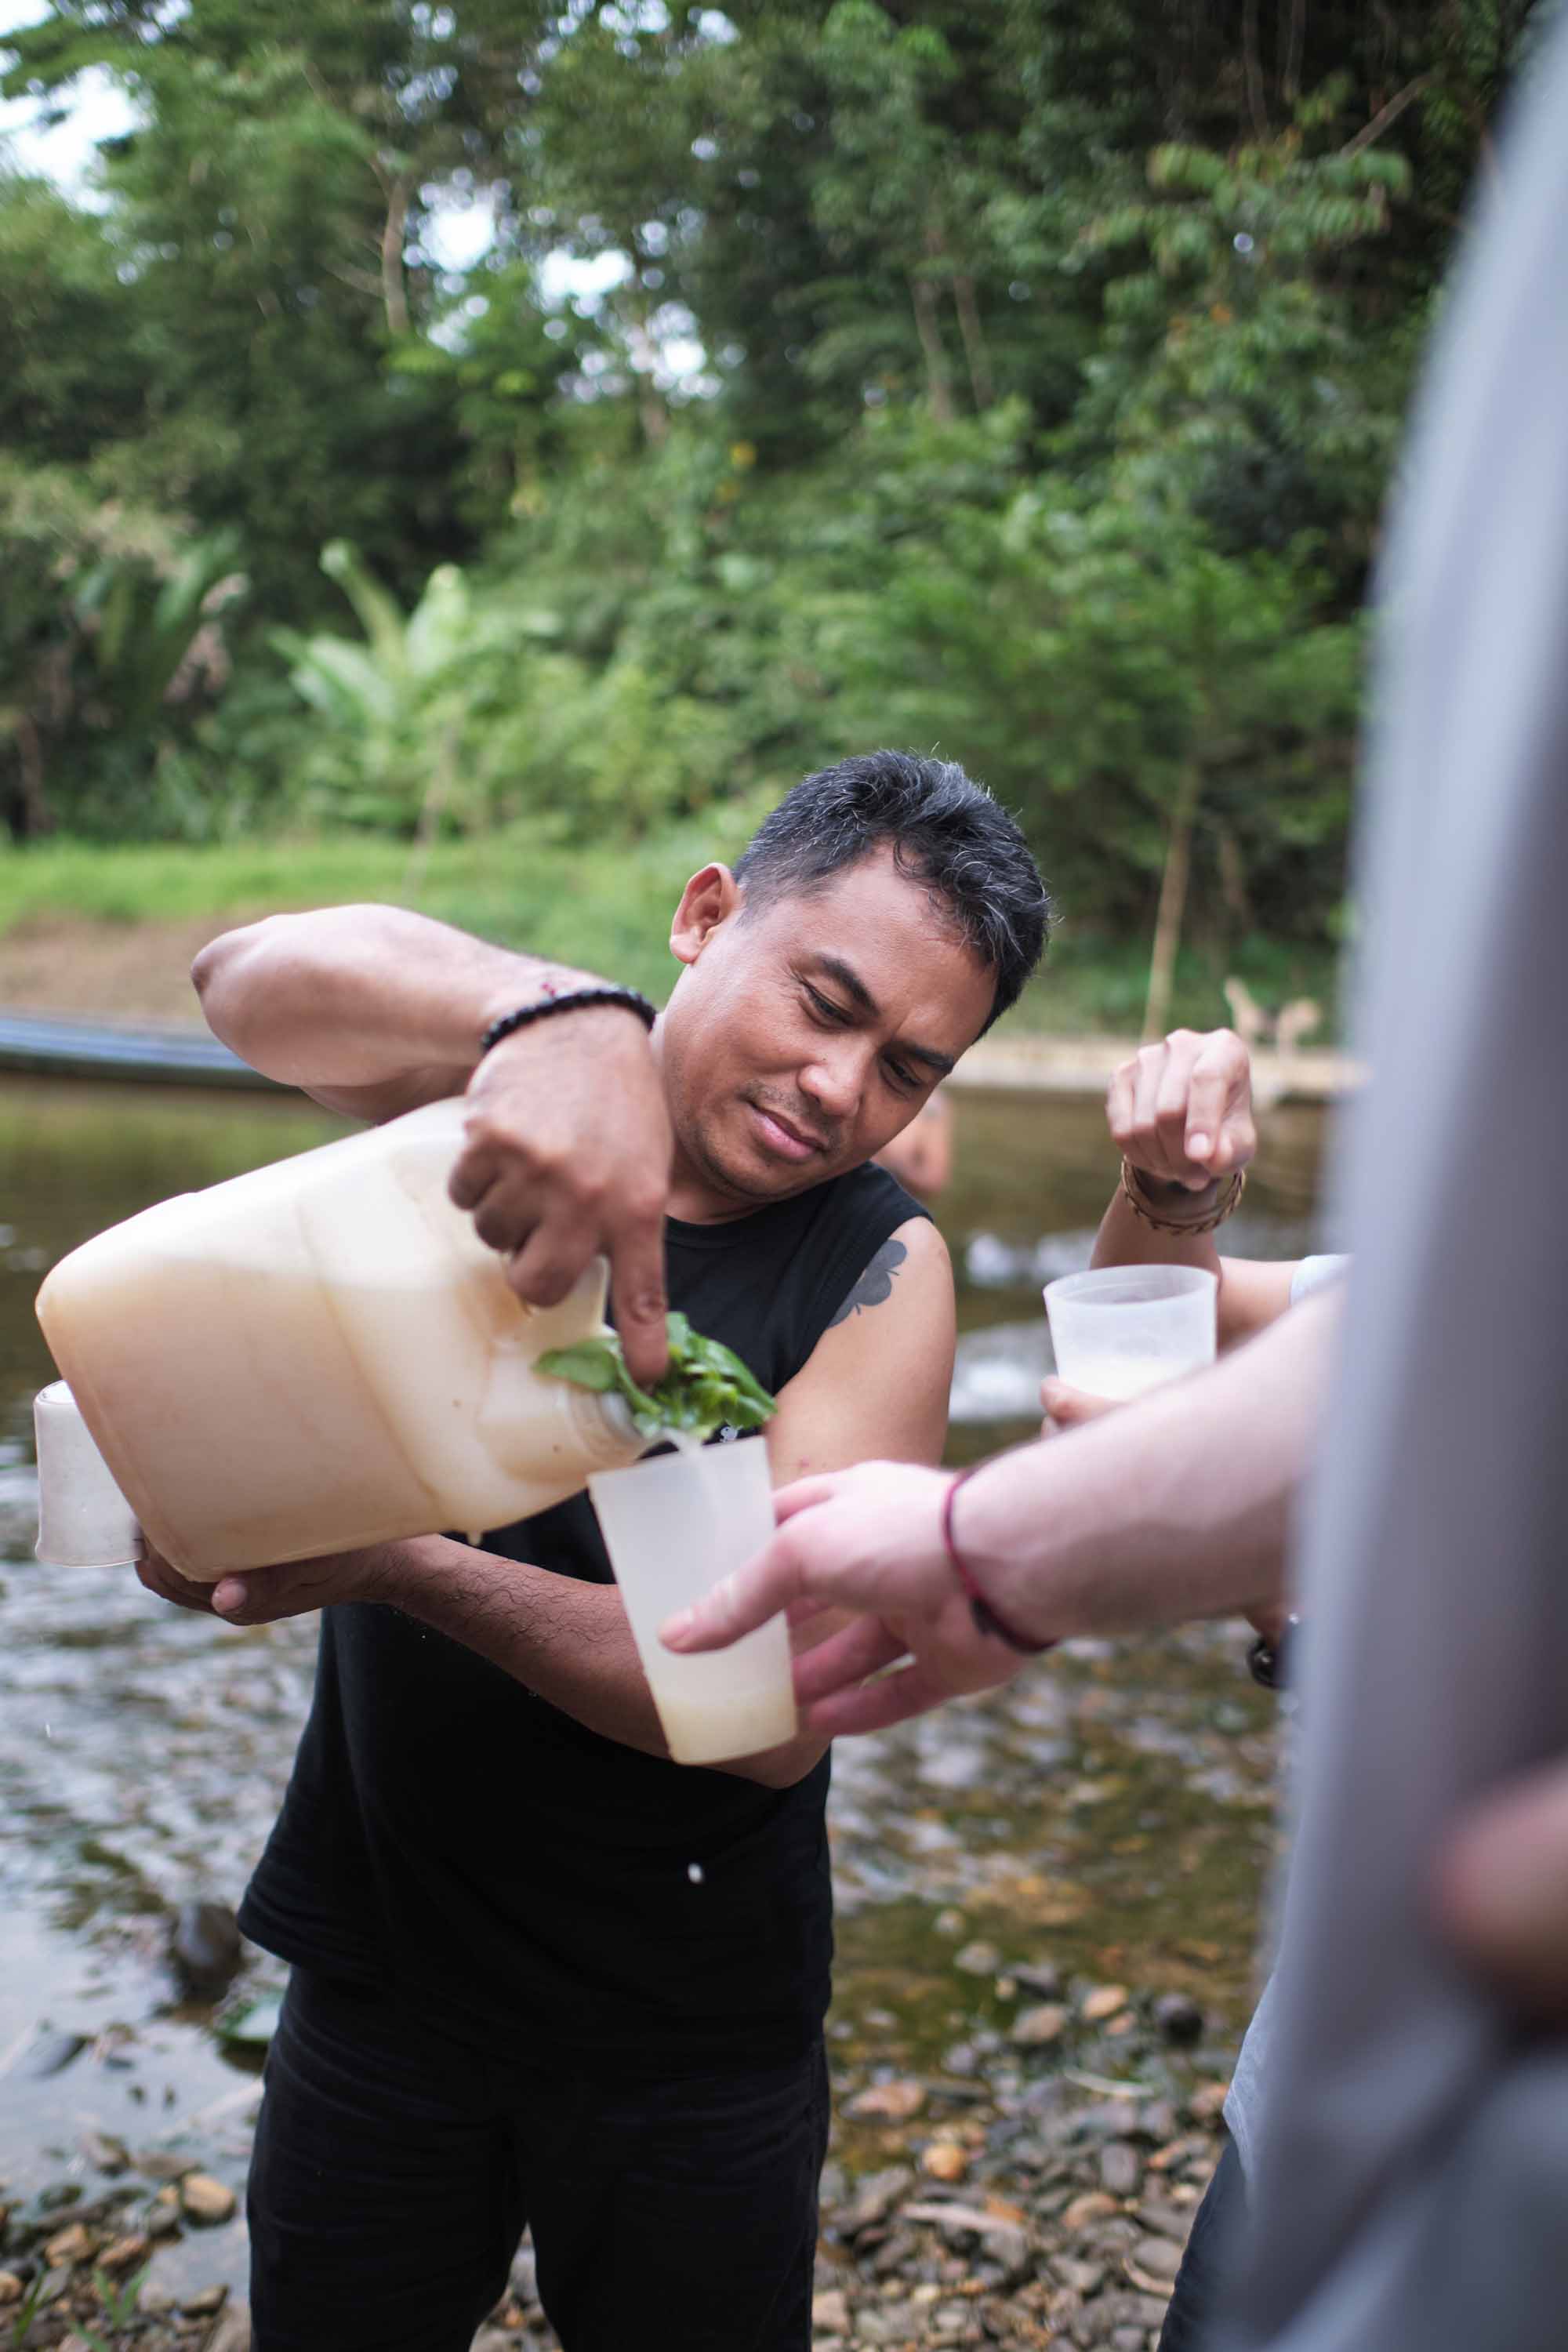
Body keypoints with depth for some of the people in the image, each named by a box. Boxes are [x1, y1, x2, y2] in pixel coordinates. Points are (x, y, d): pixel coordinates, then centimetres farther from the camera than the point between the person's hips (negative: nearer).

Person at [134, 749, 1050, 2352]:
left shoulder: (882, 1272, -13)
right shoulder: (503, 1084, -7)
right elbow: (252, 980, -27)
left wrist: (398, 1567, -30)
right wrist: (555, 1011, -46)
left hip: (688, 2031, -1)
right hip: (377, 1965, 2)